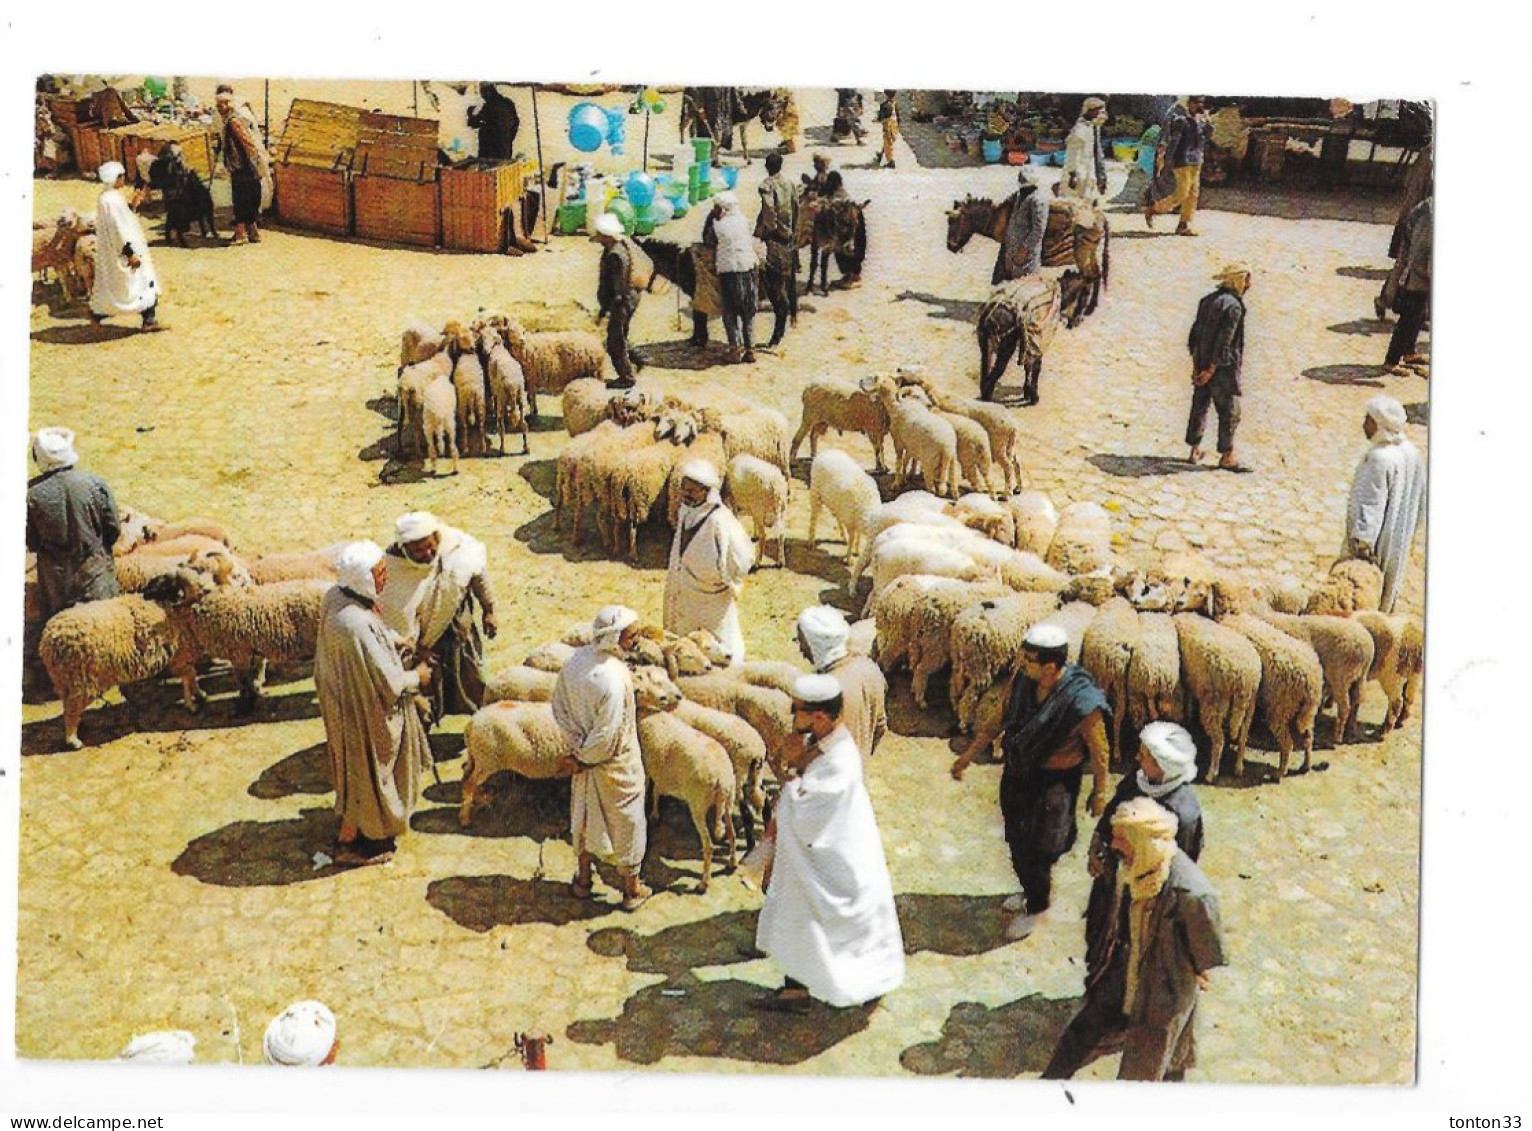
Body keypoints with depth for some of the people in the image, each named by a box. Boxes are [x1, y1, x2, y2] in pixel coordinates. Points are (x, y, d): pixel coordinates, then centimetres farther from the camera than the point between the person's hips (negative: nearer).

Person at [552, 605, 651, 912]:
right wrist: (583, 758, -12)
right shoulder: (614, 678, -33)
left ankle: (583, 878, 42)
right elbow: (607, 736, -29)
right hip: (617, 764, -6)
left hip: (586, 753, 6)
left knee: (585, 815, 25)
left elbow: (559, 708, -3)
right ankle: (631, 889, 31)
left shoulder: (575, 661, -12)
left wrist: (579, 746, -3)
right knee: (626, 821, 14)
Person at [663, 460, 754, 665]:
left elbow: (743, 558, -23)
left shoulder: (719, 520, -26)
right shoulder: (687, 512, -1)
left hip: (713, 600, -8)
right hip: (686, 597, 8)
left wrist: (724, 580, -10)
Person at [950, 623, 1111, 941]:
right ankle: (1032, 890, 51)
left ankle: (1036, 907, 36)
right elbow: (999, 719, 1)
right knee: (1017, 841, 23)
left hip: (1054, 780, -6)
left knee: (1035, 850, 8)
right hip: (1018, 771, 6)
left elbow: (1099, 751, -16)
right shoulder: (1023, 680, -16)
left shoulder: (1082, 702, -32)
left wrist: (1100, 792, -3)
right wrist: (968, 756, 8)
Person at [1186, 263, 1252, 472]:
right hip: (1222, 367, -8)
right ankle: (1227, 457, 6)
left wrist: (1196, 363, 14)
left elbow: (1195, 332, 12)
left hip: (1202, 363, 8)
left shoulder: (1208, 300, 9)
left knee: (1199, 408, 15)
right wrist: (1212, 369, -18)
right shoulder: (1233, 306, -17)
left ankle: (1195, 451, 22)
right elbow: (1224, 340, -21)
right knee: (1229, 412, 1)